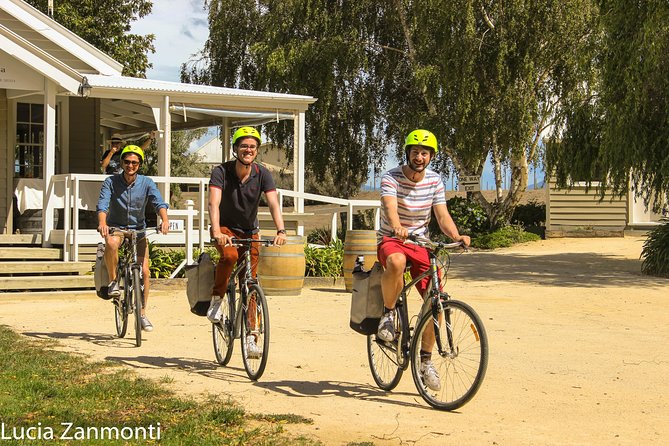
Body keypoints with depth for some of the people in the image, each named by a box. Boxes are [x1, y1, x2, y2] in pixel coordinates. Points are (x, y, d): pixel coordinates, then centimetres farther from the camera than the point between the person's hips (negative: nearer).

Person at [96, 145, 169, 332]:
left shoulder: (146, 183, -7)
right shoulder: (111, 182, -10)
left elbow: (159, 202, -20)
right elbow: (102, 204, -23)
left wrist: (164, 220, -41)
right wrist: (102, 223, -44)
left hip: (138, 229, 2)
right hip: (116, 227, -2)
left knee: (144, 271, -6)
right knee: (111, 243, -39)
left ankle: (142, 313, 10)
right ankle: (113, 281, -16)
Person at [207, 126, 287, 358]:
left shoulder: (262, 174, -12)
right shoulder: (221, 171, -18)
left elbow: (273, 203, -23)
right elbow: (214, 203, -30)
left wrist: (281, 230, -40)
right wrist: (217, 232, -46)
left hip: (250, 231, 2)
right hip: (226, 228, -2)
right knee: (229, 255, -36)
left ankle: (250, 338, 1)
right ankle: (216, 299, -13)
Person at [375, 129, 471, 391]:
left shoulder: (434, 181, 1)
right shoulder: (391, 178, -12)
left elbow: (442, 216, -5)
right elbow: (390, 206, -31)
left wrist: (456, 236, -26)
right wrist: (397, 227, -53)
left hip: (421, 243, 4)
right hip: (391, 241, -4)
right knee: (396, 262, -41)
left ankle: (425, 359, 8)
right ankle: (388, 313, -15)